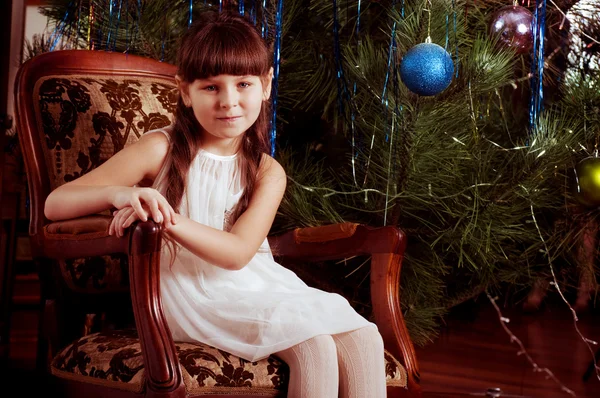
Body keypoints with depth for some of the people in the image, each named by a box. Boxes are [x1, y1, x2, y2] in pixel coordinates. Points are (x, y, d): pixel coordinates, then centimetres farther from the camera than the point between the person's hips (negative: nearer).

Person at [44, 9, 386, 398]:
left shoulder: (268, 172, 4)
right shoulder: (160, 150, -5)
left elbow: (238, 253, -12)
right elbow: (55, 204, -10)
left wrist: (170, 220, -29)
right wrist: (118, 194, -32)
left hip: (257, 287, 5)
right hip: (193, 295, -5)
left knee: (364, 340, -15)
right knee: (315, 348, -25)